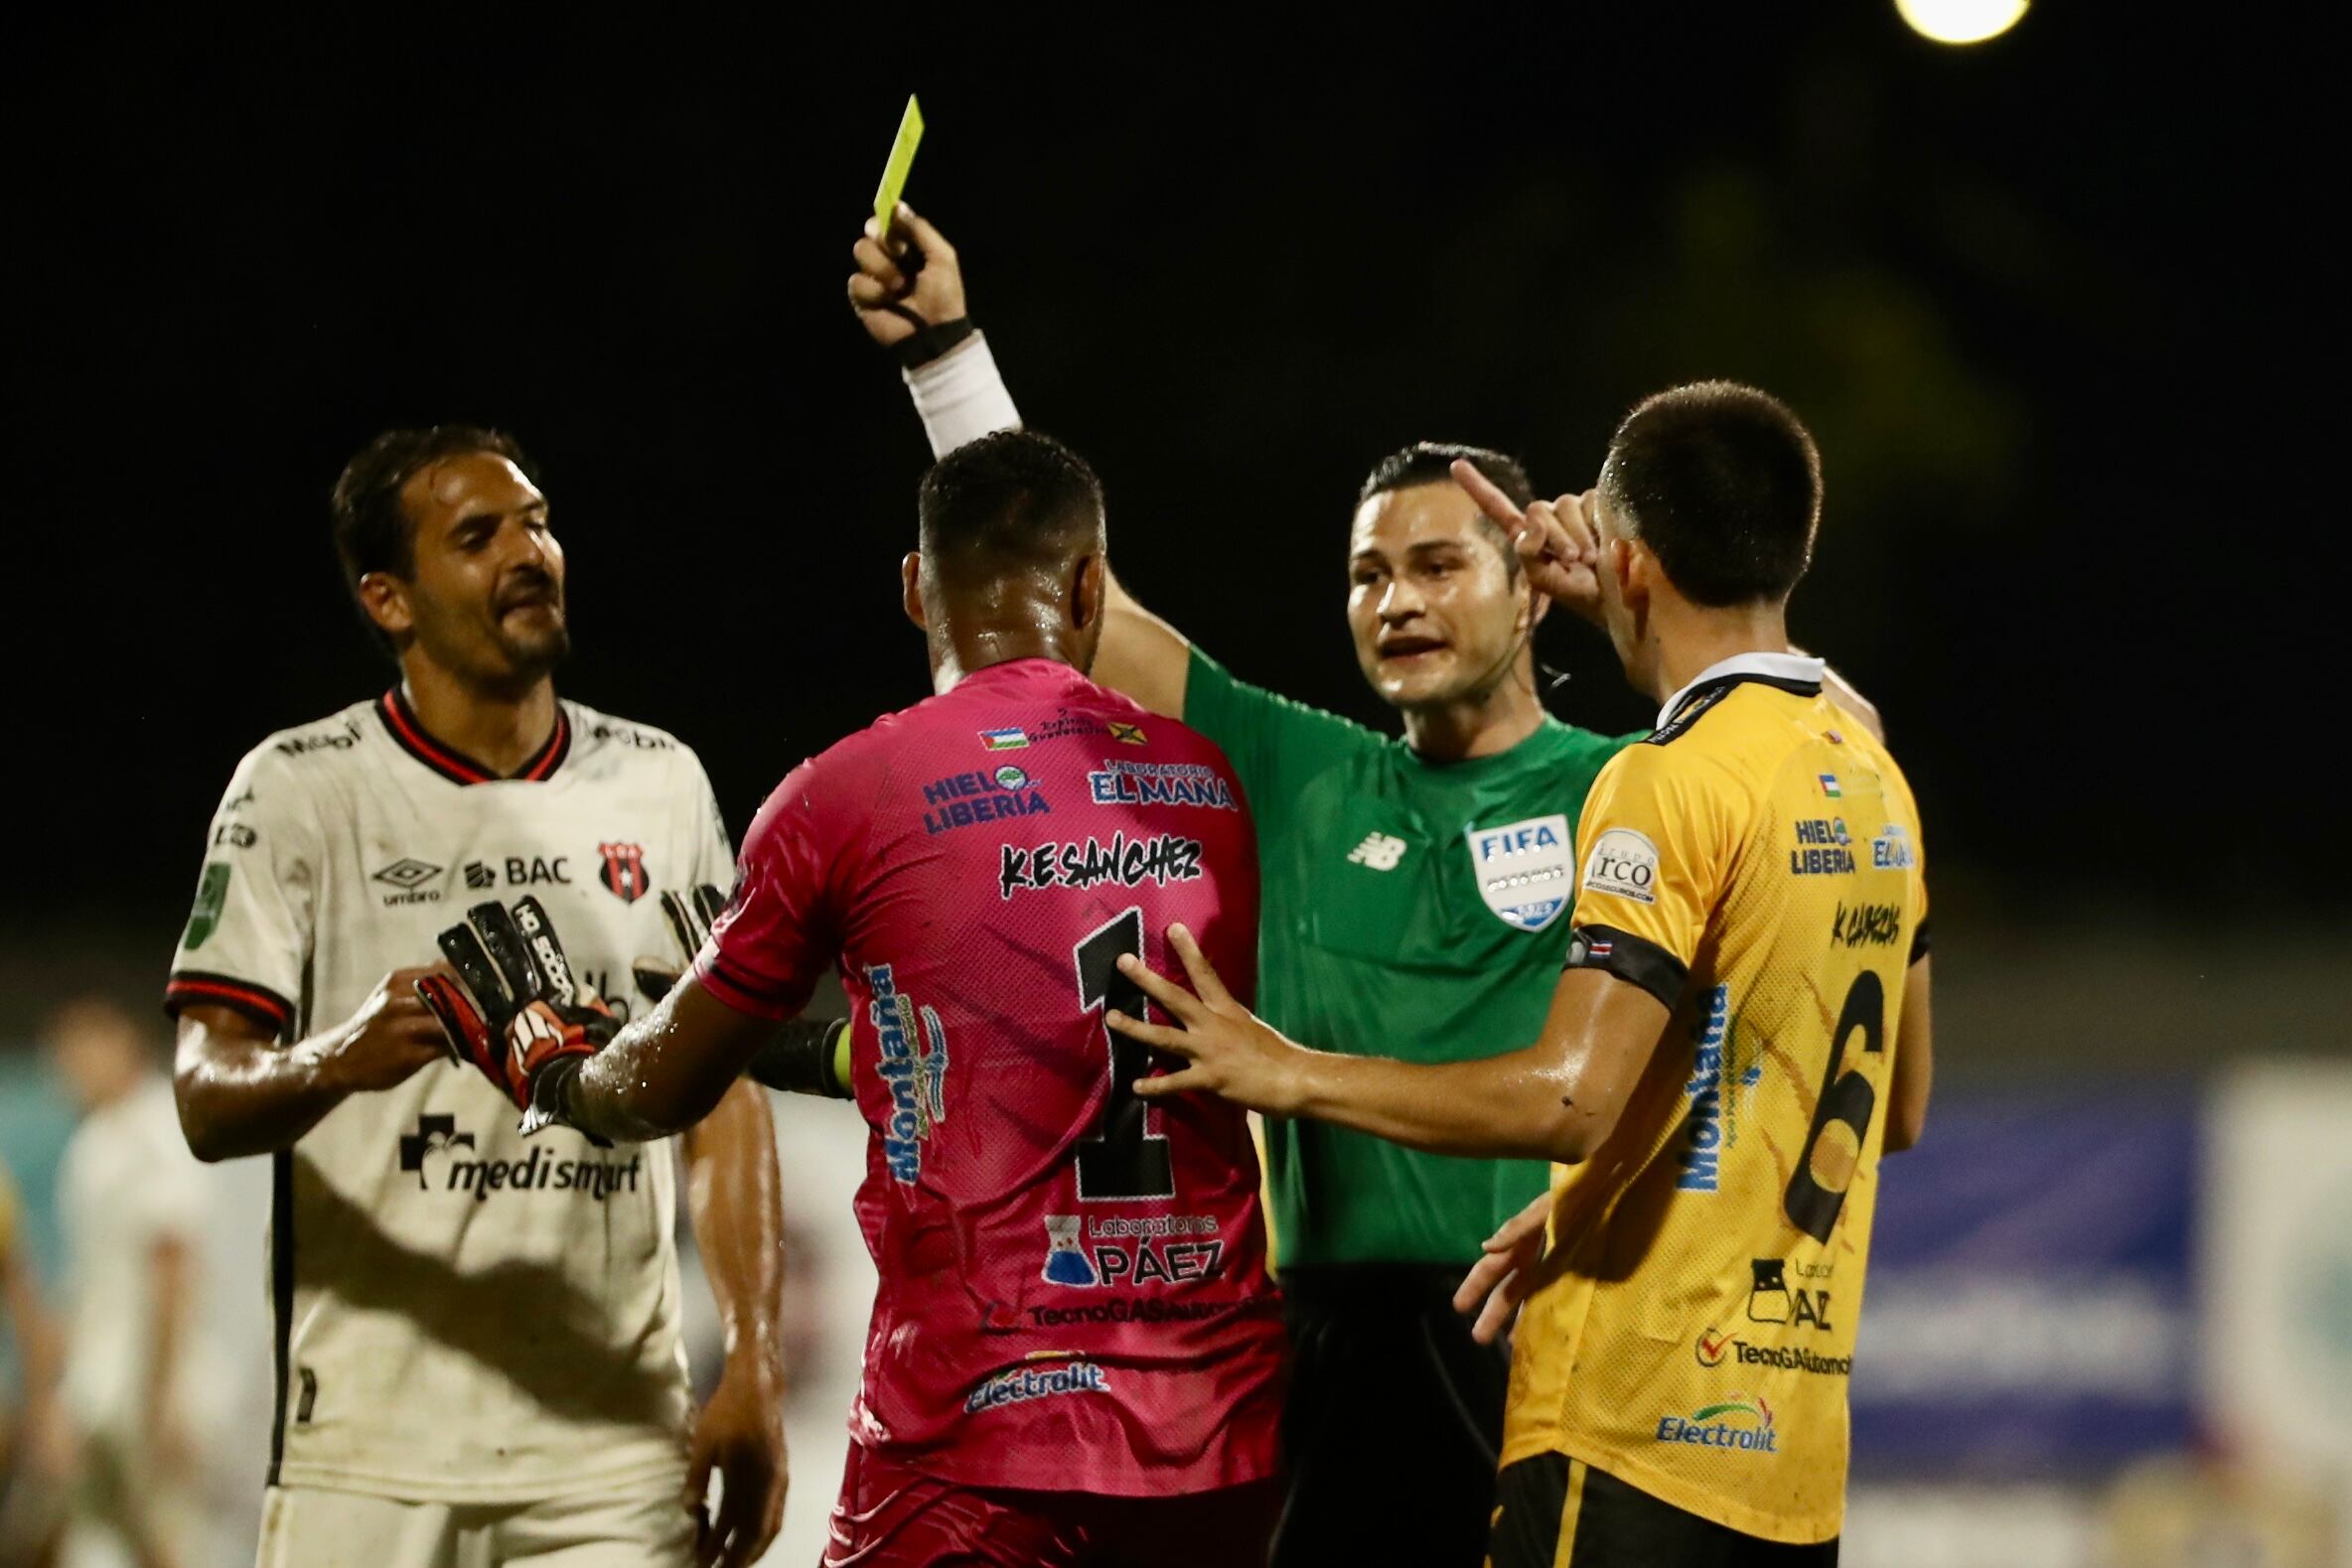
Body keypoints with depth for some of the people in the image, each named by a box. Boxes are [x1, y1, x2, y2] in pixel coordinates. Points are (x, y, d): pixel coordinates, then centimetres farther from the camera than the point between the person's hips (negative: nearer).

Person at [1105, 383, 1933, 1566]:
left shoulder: (1671, 781, -13)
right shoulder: (1870, 782, 14)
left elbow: (1570, 1095, -22)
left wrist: (1291, 1076, -11)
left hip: (1635, 1432, -9)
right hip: (1797, 1448, 9)